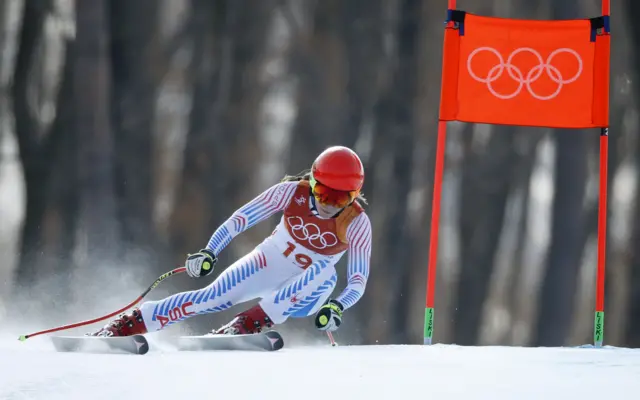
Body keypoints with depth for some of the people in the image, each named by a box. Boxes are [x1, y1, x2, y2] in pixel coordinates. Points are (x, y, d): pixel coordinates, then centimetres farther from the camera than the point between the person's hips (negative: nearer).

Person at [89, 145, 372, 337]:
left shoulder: (357, 224, -21)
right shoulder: (292, 192, -19)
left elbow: (358, 281, -18)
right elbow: (241, 218, -15)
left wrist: (336, 307, -38)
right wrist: (209, 252, -27)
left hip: (300, 294, -1)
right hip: (268, 264, 1)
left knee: (325, 275, -34)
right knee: (216, 298, -21)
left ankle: (244, 327, -37)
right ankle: (122, 326, -15)